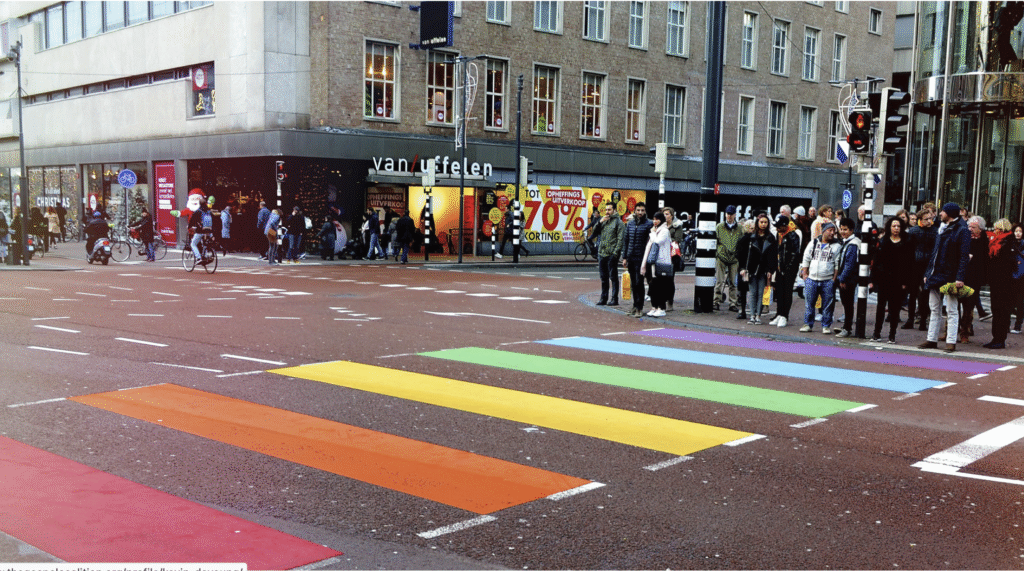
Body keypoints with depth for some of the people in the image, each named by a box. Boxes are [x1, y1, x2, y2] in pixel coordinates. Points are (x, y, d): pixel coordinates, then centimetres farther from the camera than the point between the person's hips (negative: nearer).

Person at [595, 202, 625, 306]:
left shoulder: (618, 222, -5)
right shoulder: (604, 221, 16)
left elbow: (620, 239, -10)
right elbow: (595, 231, 14)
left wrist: (616, 252, -17)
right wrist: (600, 222, -2)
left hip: (612, 255, -7)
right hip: (602, 253, 7)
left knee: (613, 277, -2)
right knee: (603, 277, 12)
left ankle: (614, 299, 3)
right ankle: (603, 298, 19)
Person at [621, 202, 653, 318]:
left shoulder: (649, 224, -4)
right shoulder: (630, 224, 12)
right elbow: (625, 241, 15)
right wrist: (624, 257, 10)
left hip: (641, 259, -5)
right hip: (631, 258, 5)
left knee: (639, 283, -5)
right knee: (633, 284, 12)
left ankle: (640, 308, 1)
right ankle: (635, 305, 22)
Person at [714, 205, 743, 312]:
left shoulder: (739, 229, 10)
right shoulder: (719, 227, 7)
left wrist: (740, 258, 10)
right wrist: (715, 252, 2)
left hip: (734, 258, 1)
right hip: (721, 257, -1)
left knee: (733, 282, 6)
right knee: (719, 281, -5)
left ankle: (733, 304, 11)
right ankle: (717, 302, 0)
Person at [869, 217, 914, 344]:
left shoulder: (907, 244, 4)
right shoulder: (882, 242, 6)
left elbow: (909, 263, 1)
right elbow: (876, 261, 4)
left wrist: (905, 281, -7)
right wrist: (873, 279, -2)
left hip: (898, 281, -1)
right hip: (883, 279, 1)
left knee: (895, 307, 3)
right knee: (881, 305, 6)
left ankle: (892, 335, 9)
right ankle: (877, 333, 13)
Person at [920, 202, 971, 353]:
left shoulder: (962, 230, -9)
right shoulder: (942, 229, 15)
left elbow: (964, 255, -15)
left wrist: (960, 277, -22)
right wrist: (928, 273, 14)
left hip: (950, 276, -8)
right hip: (936, 275, 8)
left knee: (952, 311, -2)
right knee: (934, 309, 10)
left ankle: (951, 341, 1)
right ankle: (932, 339, 16)